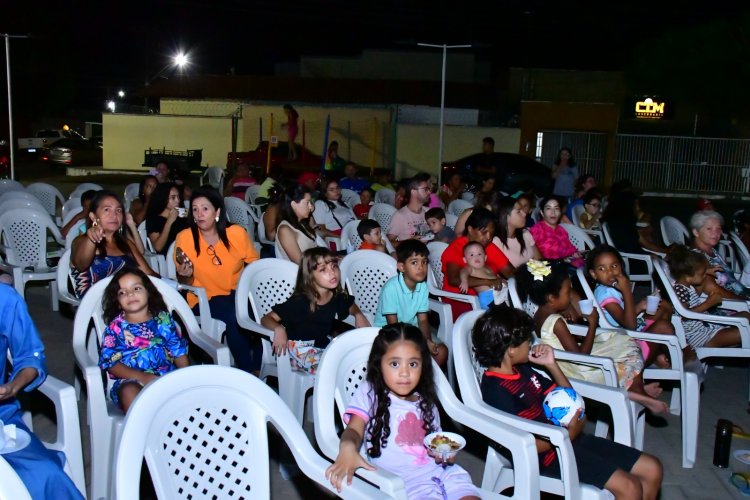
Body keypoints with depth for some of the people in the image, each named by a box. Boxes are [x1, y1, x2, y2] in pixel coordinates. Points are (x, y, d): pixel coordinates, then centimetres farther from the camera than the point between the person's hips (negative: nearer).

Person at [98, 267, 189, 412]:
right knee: (129, 392, -36)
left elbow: (179, 351, 13)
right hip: (132, 380, -2)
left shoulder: (163, 319, 14)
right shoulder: (116, 327, 7)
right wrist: (142, 377, -16)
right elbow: (111, 363, -2)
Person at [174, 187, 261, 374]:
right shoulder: (185, 237, -8)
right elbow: (184, 282, 2)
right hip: (204, 299, -2)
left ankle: (256, 369, -11)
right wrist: (186, 275, -20)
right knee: (233, 314, -31)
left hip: (237, 294, 2)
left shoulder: (237, 233, -5)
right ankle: (247, 371, -13)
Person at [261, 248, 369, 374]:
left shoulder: (339, 298, 4)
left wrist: (359, 316, 6)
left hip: (327, 347, 7)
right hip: (303, 352, -7)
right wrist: (278, 329, -33)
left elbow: (352, 308, 29)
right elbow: (266, 319, -11)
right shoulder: (299, 302, -13)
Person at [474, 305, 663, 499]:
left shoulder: (523, 369, 11)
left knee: (653, 469, 7)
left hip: (572, 439, 10)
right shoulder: (495, 389, -18)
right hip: (550, 454, -9)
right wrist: (569, 433, -16)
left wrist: (551, 365, 5)